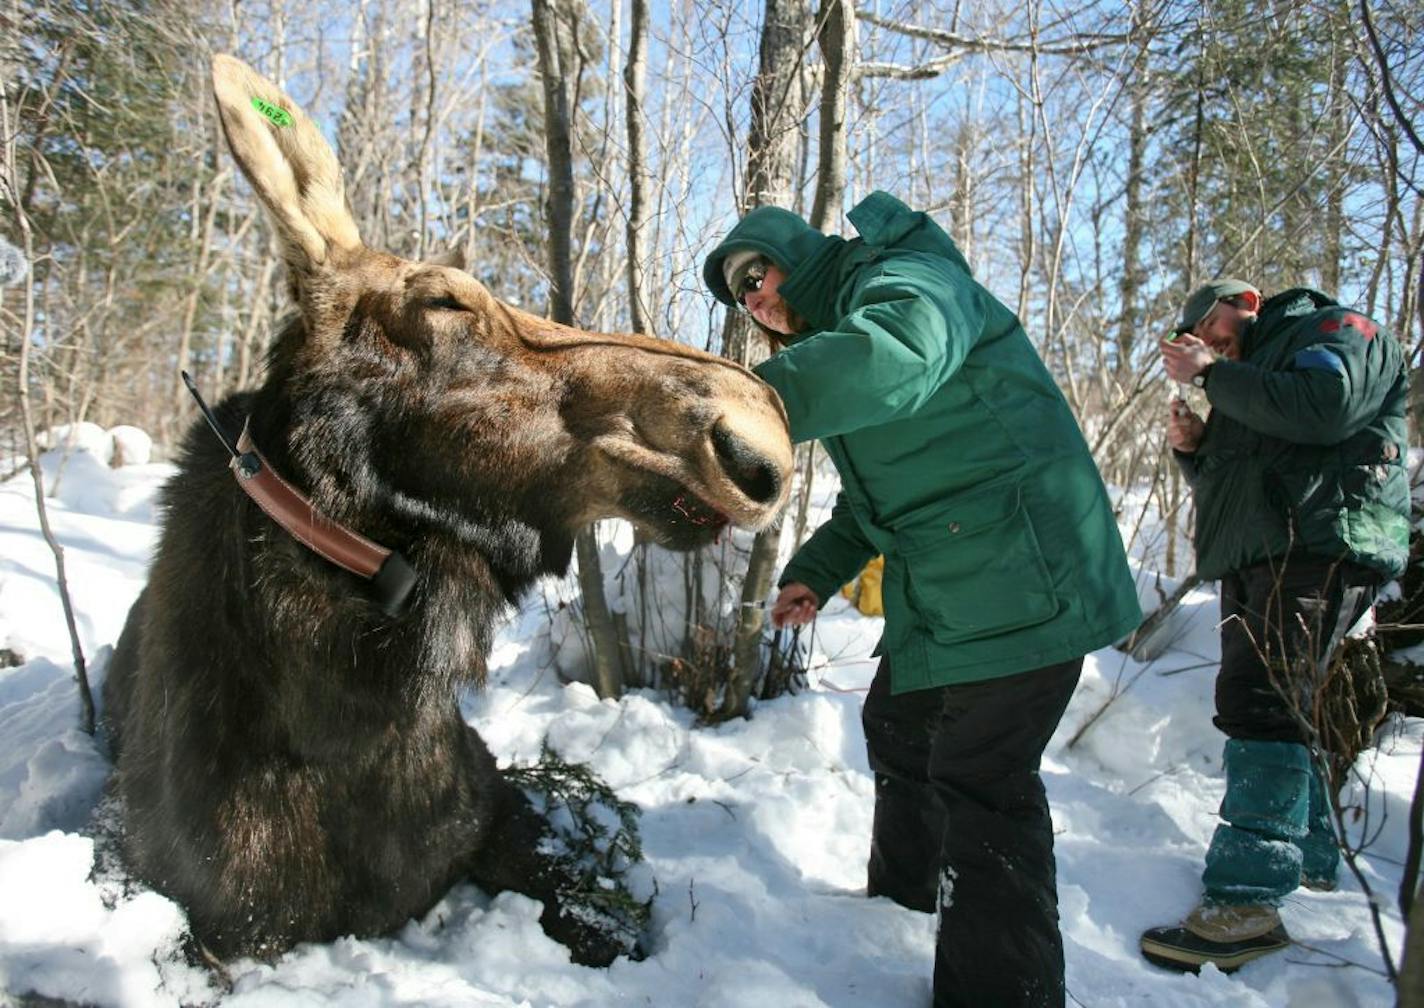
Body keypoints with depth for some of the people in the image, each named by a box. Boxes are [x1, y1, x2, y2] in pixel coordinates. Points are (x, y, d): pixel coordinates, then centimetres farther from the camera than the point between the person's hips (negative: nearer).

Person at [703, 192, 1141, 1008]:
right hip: (944, 588, 11)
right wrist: (818, 571, 12)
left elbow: (902, 350, -40)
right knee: (898, 729, 22)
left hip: (1019, 574, -11)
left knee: (979, 786, -8)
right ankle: (903, 900, 43)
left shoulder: (901, 279, -13)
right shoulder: (830, 339, 18)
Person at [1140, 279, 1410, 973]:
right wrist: (1194, 447, 7)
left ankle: (1245, 902, -20)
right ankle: (1310, 858, 30)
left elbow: (1323, 408, -19)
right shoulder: (1250, 379, 29)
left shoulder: (1336, 328, 3)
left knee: (1258, 704, -19)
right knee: (1278, 708, 15)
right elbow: (1226, 483, 28)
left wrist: (1212, 374, -12)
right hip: (1260, 556, 10)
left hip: (1321, 546, -10)